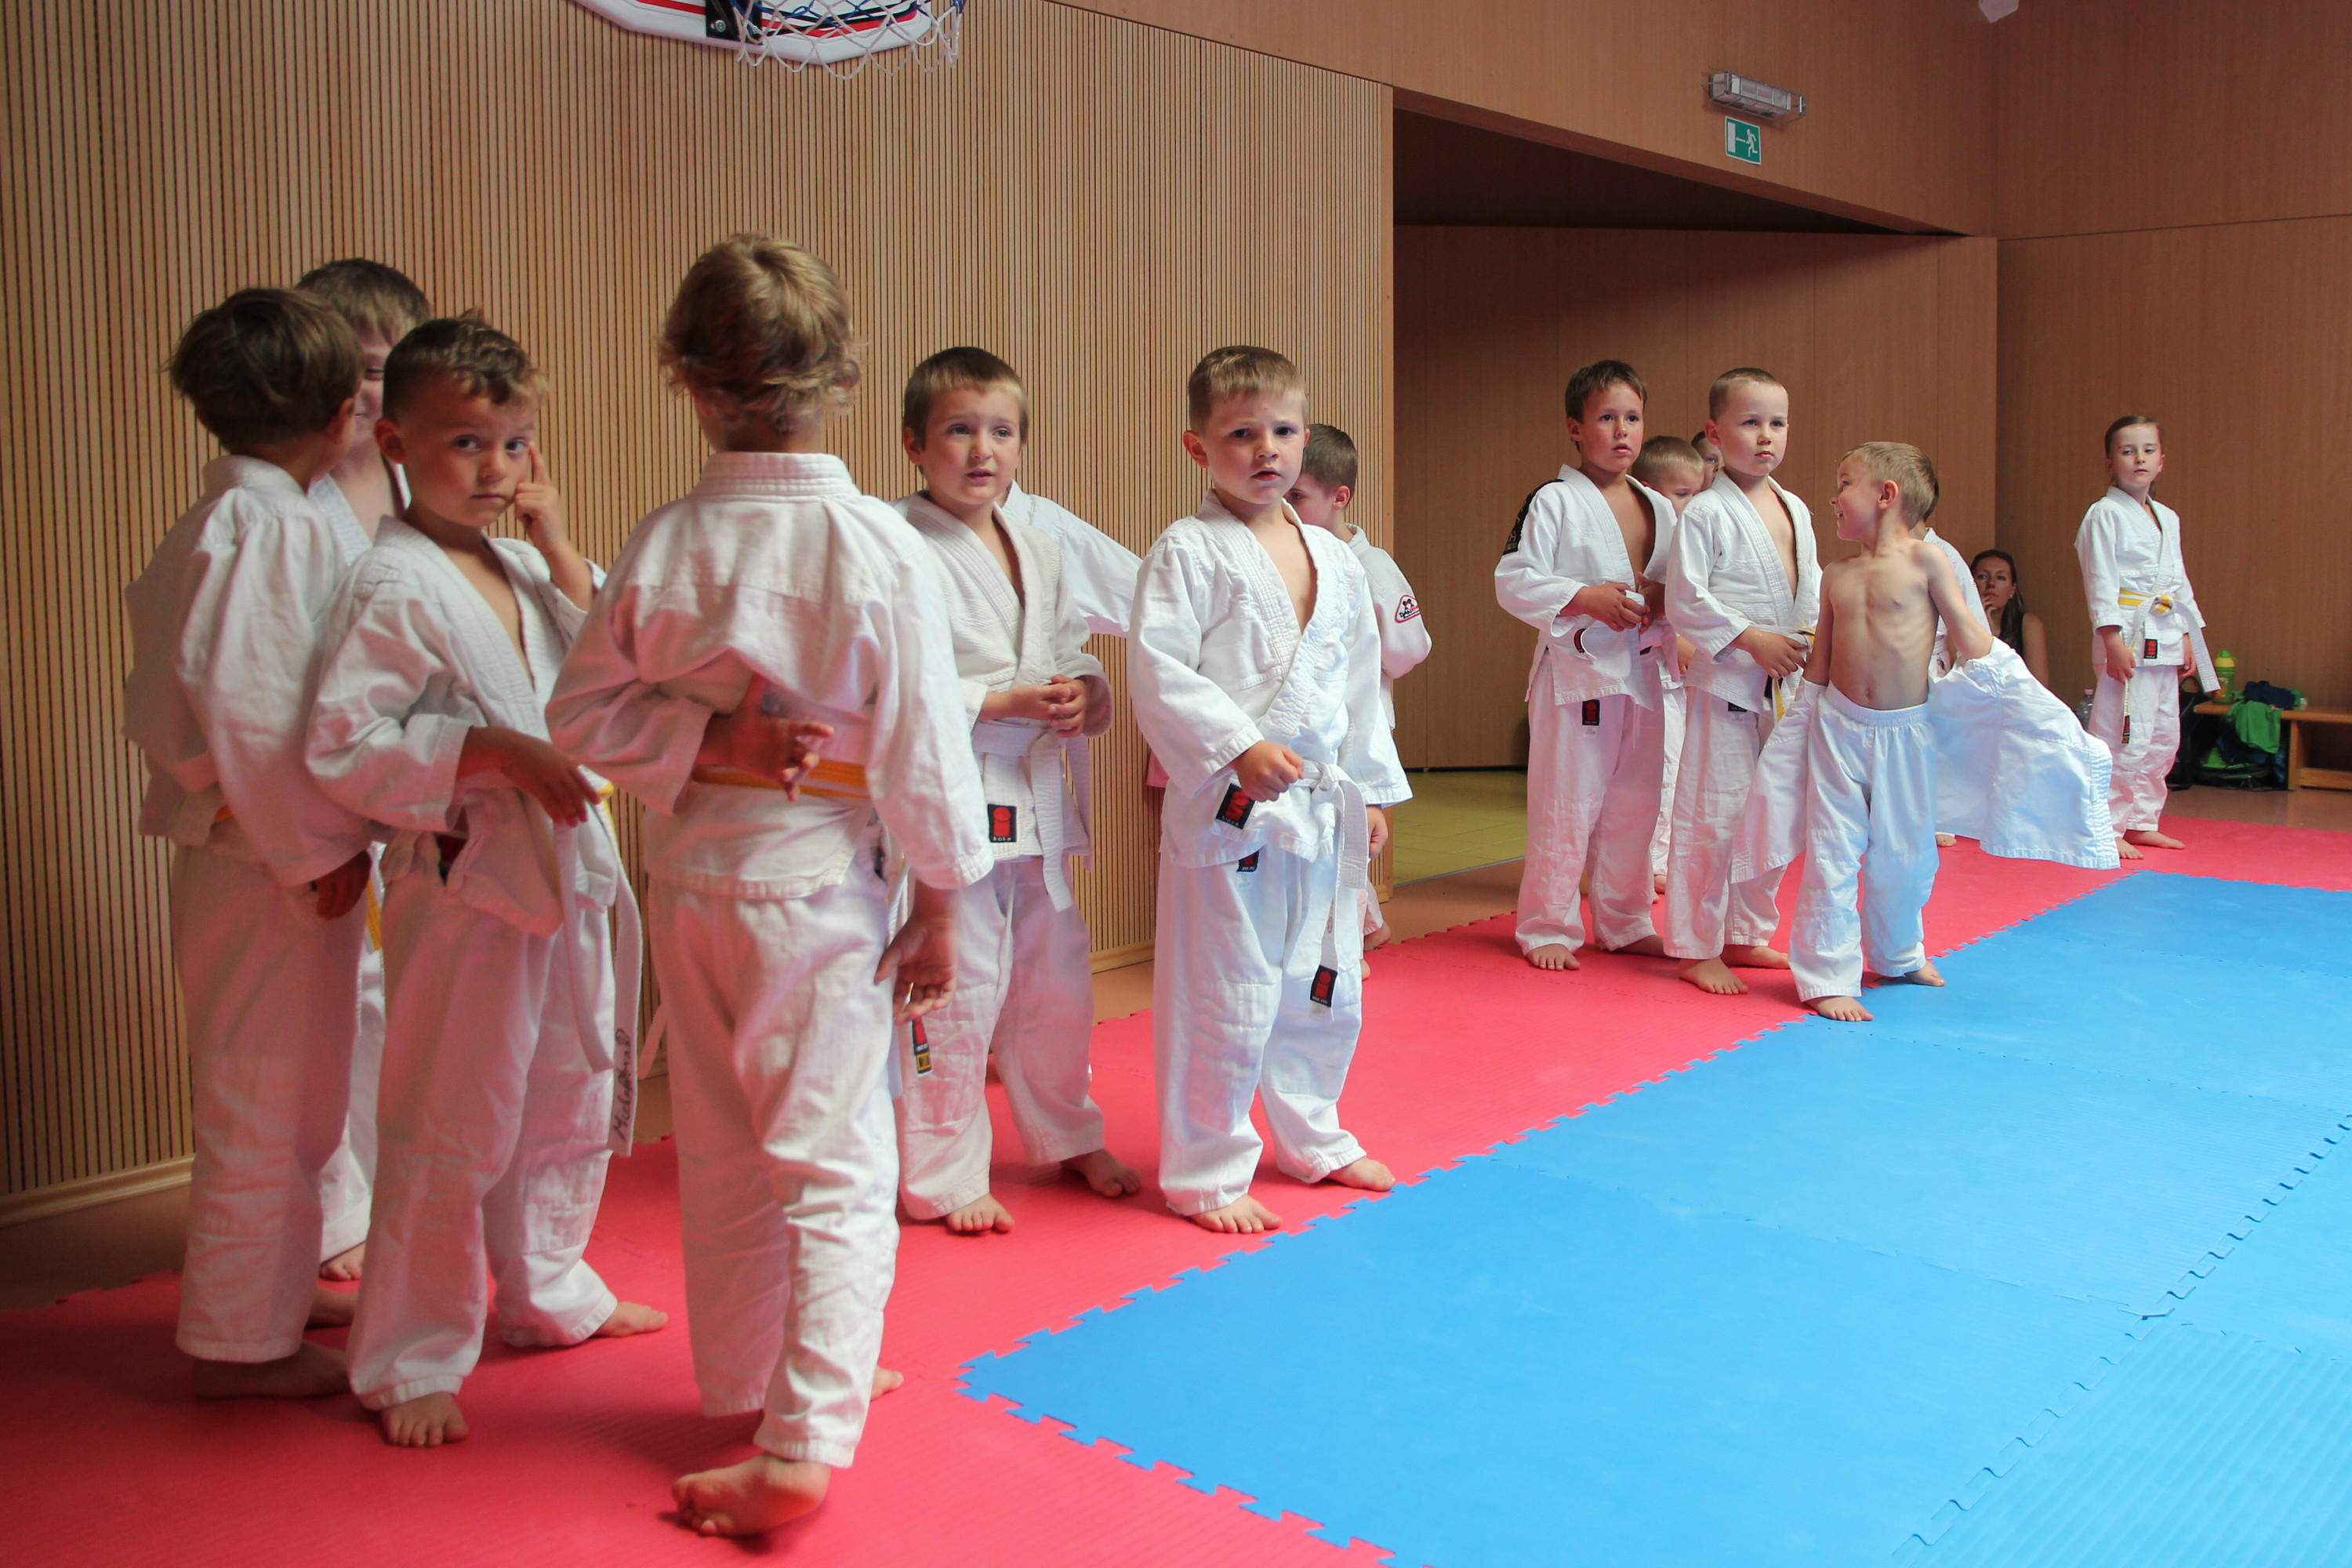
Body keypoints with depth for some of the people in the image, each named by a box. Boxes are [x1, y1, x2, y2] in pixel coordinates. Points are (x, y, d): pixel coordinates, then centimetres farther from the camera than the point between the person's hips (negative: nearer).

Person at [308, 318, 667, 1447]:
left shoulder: (522, 567, 11)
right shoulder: (394, 586, -14)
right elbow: (343, 745, -19)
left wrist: (557, 547, -1)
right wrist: (498, 752, -23)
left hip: (569, 872, 8)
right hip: (465, 885, -8)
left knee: (571, 1101, 20)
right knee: (449, 1135, 0)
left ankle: (548, 1292, 40)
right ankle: (410, 1365, 17)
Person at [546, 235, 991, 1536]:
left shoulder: (661, 544, -5)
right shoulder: (881, 549, -15)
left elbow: (583, 712, 1)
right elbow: (921, 747, -12)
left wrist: (700, 745, -5)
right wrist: (939, 907, -3)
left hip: (692, 877, 5)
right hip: (821, 881, -4)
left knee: (722, 1152, 19)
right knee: (835, 1166, 6)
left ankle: (742, 1386, 38)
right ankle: (803, 1442, 7)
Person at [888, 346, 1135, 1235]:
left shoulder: (1041, 554, 12)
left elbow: (1076, 657, 18)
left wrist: (1085, 697, -6)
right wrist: (1004, 703, -20)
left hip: (1040, 801, 7)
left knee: (1057, 978, 18)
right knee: (953, 990, -2)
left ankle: (1067, 1138, 38)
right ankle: (944, 1176, 17)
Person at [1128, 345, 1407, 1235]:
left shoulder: (1335, 559, 12)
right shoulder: (1189, 551, -7)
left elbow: (1362, 681, 17)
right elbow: (1157, 672, -15)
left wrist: (1373, 789, 16)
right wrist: (1239, 748, -24)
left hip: (1325, 806, 7)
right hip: (1228, 807, -6)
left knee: (1325, 986, 17)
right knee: (1227, 999, -2)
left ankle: (1313, 1140, 38)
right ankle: (1205, 1171, 16)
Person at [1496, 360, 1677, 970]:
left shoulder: (1659, 508, 12)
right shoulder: (1553, 501, -7)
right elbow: (1513, 581, -11)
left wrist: (1664, 599, -4)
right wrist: (1584, 597, -20)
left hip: (1642, 672, 6)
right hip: (1575, 671, -6)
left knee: (1634, 806, 13)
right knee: (1564, 807, -2)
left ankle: (1624, 923, 27)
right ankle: (1548, 928, 11)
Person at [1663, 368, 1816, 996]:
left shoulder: (1795, 509, 12)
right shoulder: (1705, 512, -10)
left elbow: (1812, 586, 18)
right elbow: (1684, 602, -14)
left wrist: (1814, 636, 0)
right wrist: (1752, 639, -19)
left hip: (1785, 687, 8)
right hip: (1725, 684, -8)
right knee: (1713, 816, -5)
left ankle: (1746, 936, 28)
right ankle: (1698, 948, 6)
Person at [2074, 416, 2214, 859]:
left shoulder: (2168, 518, 16)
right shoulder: (2105, 514, -8)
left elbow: (2179, 581, 21)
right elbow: (2100, 581, -13)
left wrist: (2187, 635, 16)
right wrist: (2113, 639, -20)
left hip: (2165, 638, 8)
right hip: (2127, 635, -8)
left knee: (2163, 735, 12)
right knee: (2125, 734, -11)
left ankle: (2142, 822, 23)